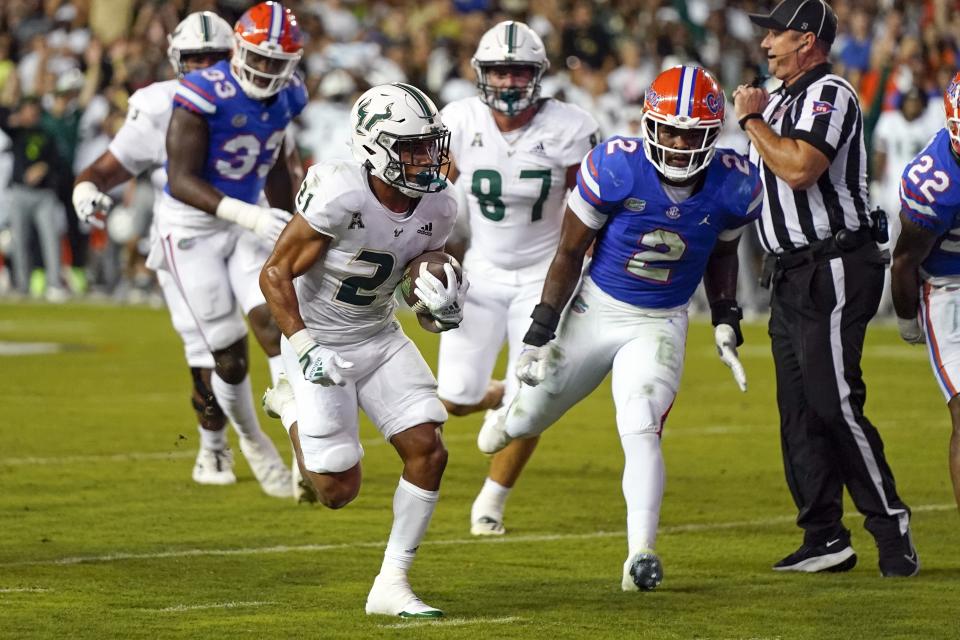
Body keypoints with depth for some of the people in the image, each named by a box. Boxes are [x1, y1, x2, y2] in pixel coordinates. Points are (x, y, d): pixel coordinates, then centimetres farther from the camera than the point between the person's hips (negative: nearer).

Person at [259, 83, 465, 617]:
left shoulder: (438, 209, -9)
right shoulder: (339, 198, -28)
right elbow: (275, 274, -20)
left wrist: (444, 308, -16)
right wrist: (304, 349, -25)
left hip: (381, 337, 6)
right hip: (321, 341, -6)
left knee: (429, 452, -8)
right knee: (340, 490, -3)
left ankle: (393, 584, 5)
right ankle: (291, 409, 28)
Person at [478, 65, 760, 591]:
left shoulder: (733, 186, -13)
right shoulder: (616, 168, -22)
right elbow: (570, 252, -10)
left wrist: (726, 322, 3)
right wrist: (541, 331, -9)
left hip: (661, 325, 0)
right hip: (597, 310, 0)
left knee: (641, 431, -22)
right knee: (533, 417, 17)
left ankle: (641, 553, -17)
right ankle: (510, 414, 56)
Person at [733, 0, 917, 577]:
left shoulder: (829, 95, -12)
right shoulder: (780, 99, 17)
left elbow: (800, 168, -25)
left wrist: (753, 119, -12)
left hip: (834, 269, -10)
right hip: (793, 272, 10)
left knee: (835, 403, -13)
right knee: (800, 409, 7)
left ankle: (891, 525, -6)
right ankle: (826, 539, 11)